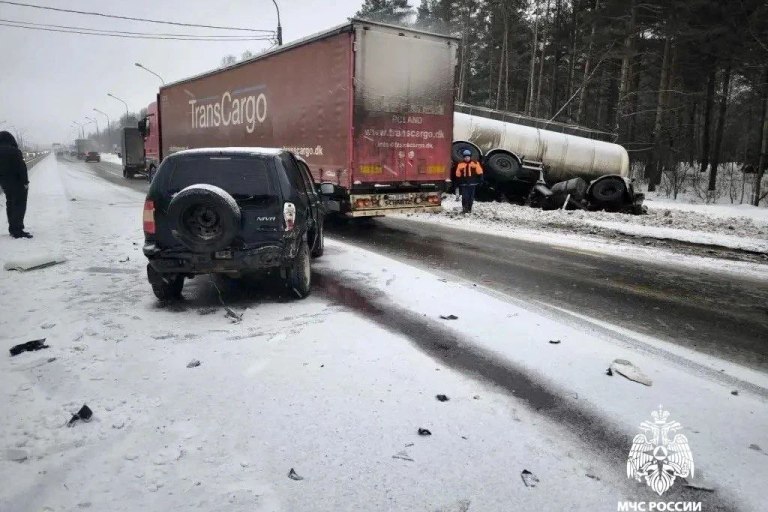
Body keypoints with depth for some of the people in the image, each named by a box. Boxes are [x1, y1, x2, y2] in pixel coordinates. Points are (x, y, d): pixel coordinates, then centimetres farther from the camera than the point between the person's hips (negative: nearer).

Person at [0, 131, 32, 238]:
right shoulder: (14, 151, -17)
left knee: (10, 204, 16)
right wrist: (25, 181, -15)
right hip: (17, 182, -8)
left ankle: (13, 229, 22)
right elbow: (21, 167, -20)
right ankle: (17, 230, -8)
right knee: (19, 205, -5)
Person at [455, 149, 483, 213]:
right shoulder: (460, 164, 2)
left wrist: (480, 180, -1)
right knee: (464, 197, -8)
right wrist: (458, 182, 9)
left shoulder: (475, 163, -1)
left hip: (472, 183, 0)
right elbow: (458, 174, 9)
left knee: (471, 197, 7)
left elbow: (479, 172, 2)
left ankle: (469, 209, 17)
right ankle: (464, 208, 1)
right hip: (464, 183, 0)